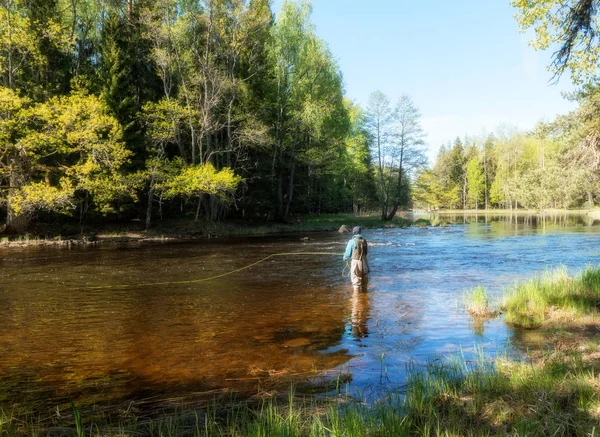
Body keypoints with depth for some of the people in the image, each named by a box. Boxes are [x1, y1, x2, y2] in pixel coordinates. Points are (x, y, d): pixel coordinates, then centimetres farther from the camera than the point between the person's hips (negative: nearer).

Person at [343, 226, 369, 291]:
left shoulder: (352, 241, -13)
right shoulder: (364, 241, 3)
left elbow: (348, 252, -6)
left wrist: (345, 258, 15)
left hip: (356, 262, -5)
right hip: (364, 262, 5)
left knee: (356, 278, 3)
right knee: (363, 277, 18)